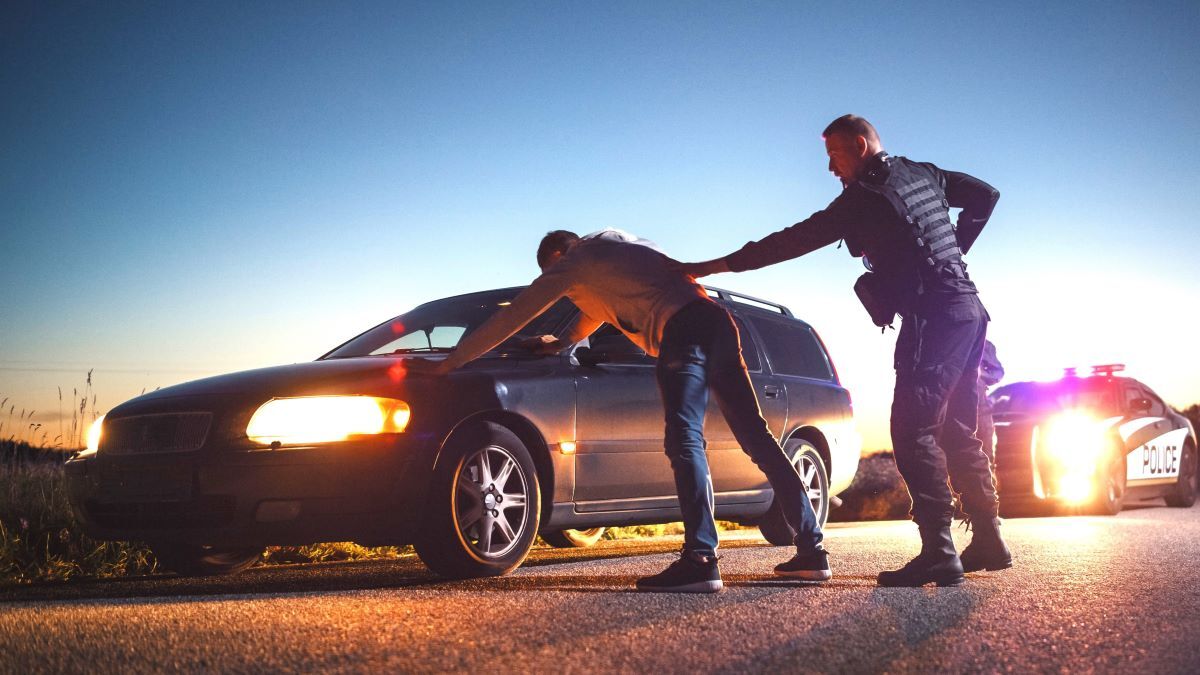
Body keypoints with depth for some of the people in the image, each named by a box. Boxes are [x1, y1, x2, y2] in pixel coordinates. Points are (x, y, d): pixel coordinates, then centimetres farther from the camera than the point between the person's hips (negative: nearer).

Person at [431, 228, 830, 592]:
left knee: (685, 441, -18)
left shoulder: (571, 263, 10)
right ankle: (811, 550, 7)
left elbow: (510, 317, 13)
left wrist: (451, 362, 20)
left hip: (683, 331, -8)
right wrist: (560, 342, 60)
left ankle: (700, 559, -31)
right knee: (756, 437, 7)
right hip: (717, 321, 8)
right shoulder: (613, 245, 33)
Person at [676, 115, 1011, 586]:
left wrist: (714, 266, -9)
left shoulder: (864, 198, -10)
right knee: (957, 433, 14)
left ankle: (939, 553, -21)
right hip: (968, 311, 9)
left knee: (913, 431, -13)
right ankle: (988, 541, 16)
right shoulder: (923, 174, 15)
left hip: (934, 318, -9)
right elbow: (985, 195, 25)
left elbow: (795, 240, -12)